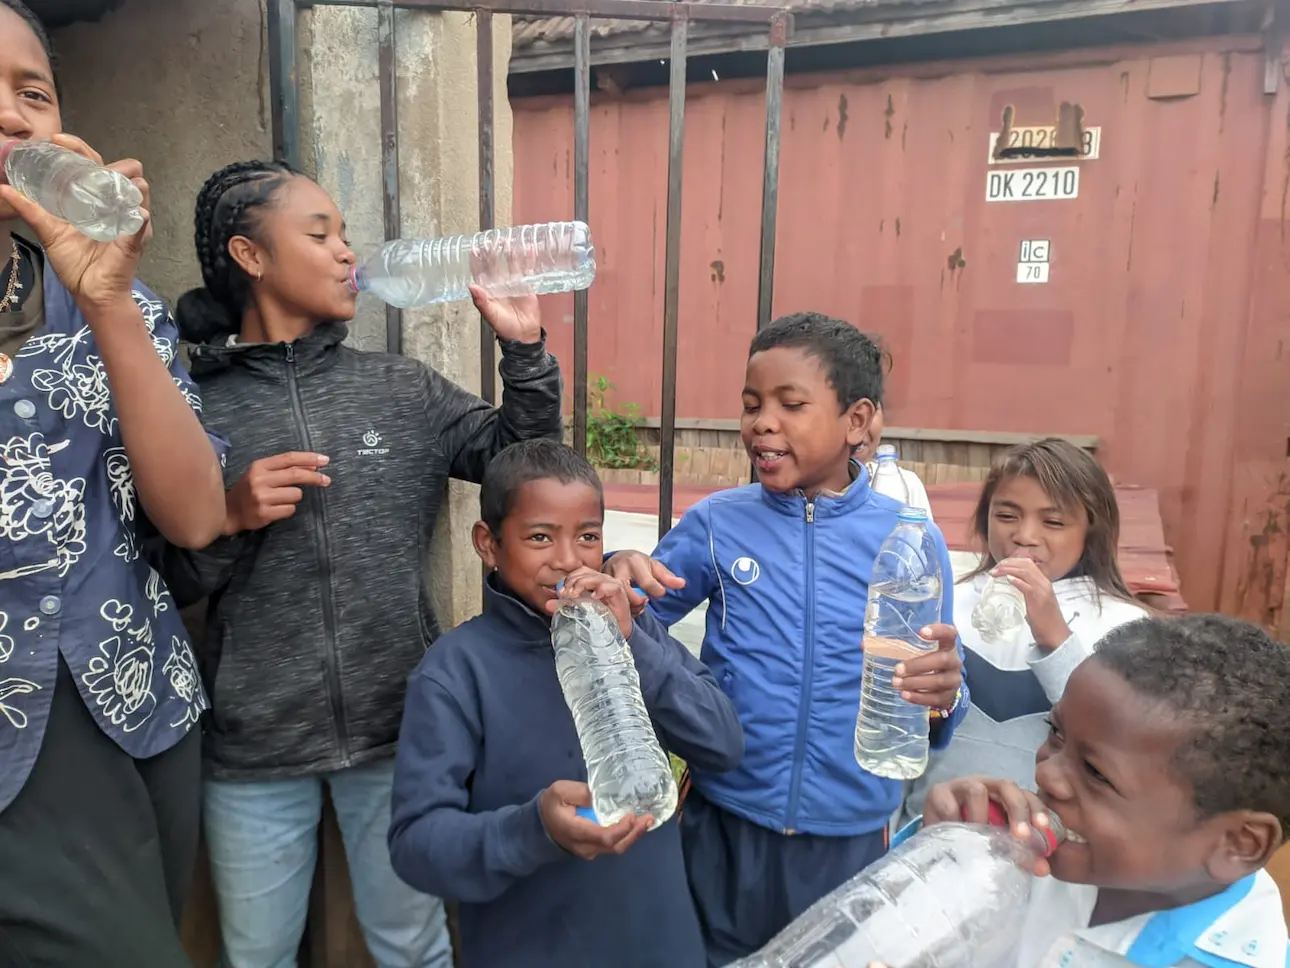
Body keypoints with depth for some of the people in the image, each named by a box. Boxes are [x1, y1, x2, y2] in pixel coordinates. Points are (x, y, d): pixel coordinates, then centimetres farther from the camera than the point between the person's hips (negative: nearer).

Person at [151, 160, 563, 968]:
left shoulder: (403, 389, 1)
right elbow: (163, 582, -2)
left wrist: (524, 346, -9)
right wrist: (228, 520, -20)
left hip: (401, 728, 2)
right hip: (254, 749, -1)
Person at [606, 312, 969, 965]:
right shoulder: (716, 523, -6)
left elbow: (939, 697, -1)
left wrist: (942, 695, -24)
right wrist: (620, 577, -21)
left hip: (850, 835, 0)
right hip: (723, 824, 1)